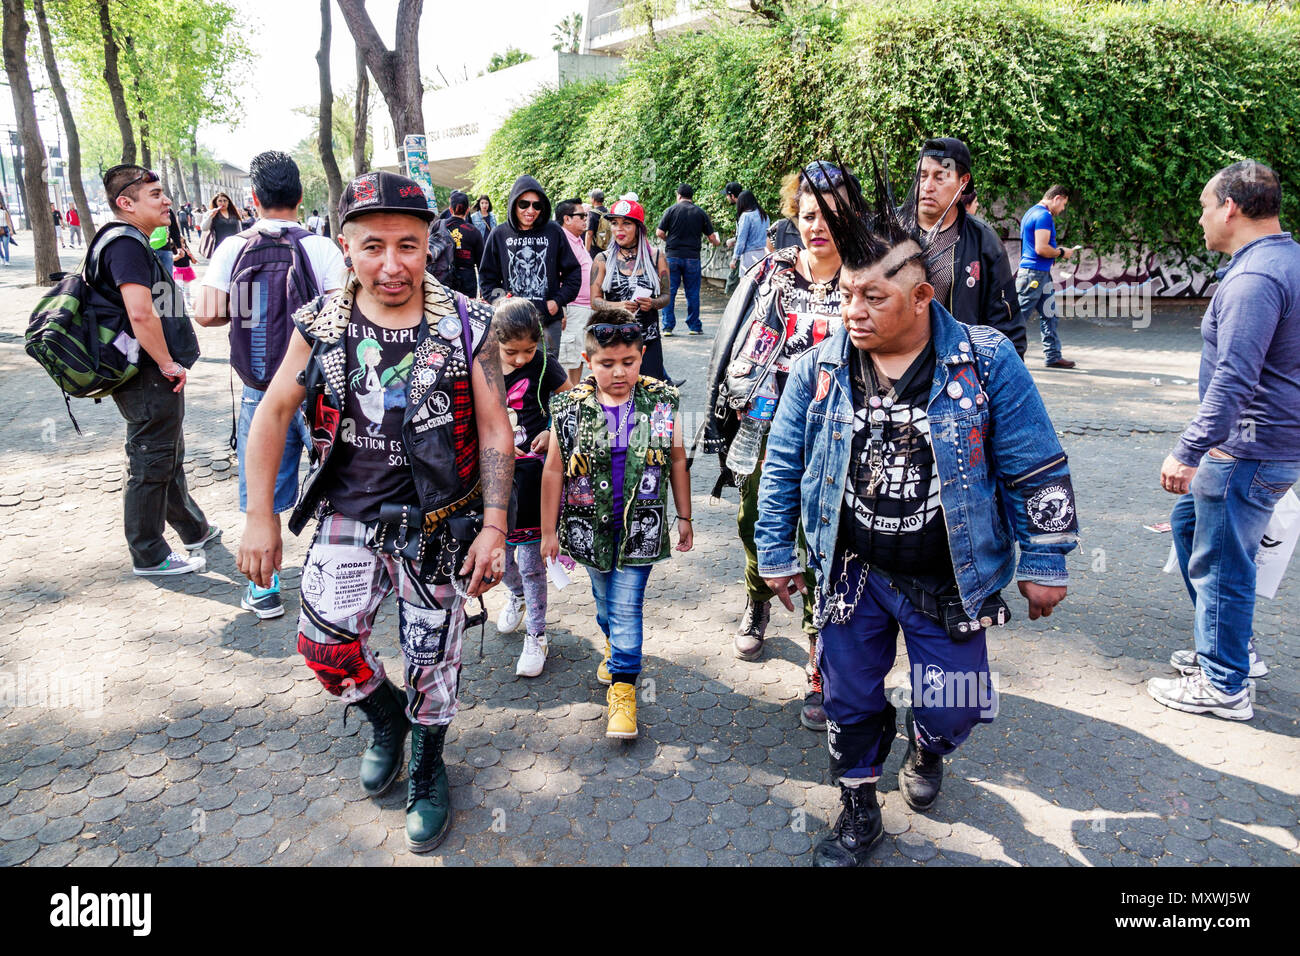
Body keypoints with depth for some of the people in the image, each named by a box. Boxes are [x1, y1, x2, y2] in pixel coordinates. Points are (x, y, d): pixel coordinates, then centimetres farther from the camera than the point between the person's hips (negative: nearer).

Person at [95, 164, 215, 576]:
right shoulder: (126, 244, -18)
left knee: (169, 456, 22)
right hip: (148, 376, -11)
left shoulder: (135, 243, 16)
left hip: (155, 375, 11)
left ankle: (193, 529, 39)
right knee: (151, 464, 1)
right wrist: (168, 364, -19)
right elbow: (141, 314, -29)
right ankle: (149, 555, 15)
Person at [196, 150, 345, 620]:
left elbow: (208, 314, -7)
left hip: (260, 391, 1)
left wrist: (243, 312, 12)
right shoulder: (322, 248, -8)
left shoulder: (233, 248, -3)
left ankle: (264, 589, 21)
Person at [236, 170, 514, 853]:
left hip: (440, 526, -2)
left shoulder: (467, 326, -9)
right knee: (323, 644, -6)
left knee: (431, 658, 8)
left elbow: (495, 430, -6)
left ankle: (428, 766, 37)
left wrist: (494, 526, -10)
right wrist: (259, 516, -1)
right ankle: (386, 716, 28)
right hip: (349, 518, 2)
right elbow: (274, 413, 2)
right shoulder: (321, 324, -3)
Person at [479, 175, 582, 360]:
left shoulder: (554, 233, 2)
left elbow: (573, 272, 9)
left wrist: (559, 301, -2)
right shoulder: (499, 235, 3)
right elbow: (487, 277, 10)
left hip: (549, 321, 0)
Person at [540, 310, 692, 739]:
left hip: (640, 526, -1)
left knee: (627, 606, -4)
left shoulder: (661, 401, -6)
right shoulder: (570, 408, -8)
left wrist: (684, 518, 8)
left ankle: (622, 689, 8)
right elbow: (554, 470, -1)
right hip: (591, 524, 2)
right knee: (605, 598, 19)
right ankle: (615, 645, 49)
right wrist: (549, 531, 1)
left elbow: (677, 462, 4)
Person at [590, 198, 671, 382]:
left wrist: (653, 303, -11)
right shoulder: (602, 260, 6)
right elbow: (595, 300, 4)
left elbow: (666, 296, 12)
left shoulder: (655, 257, 8)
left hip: (649, 340, 1)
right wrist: (618, 306, -15)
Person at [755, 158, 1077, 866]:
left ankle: (924, 746, 48)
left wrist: (1044, 565, -3)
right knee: (850, 701, 13)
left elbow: (1037, 473, -6)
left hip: (949, 580, -1)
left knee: (952, 708, 9)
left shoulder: (987, 364, -12)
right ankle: (858, 811, 38)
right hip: (852, 573, 2)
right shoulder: (819, 369, -5)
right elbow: (782, 465, 3)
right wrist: (776, 554, 5)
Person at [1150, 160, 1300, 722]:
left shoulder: (1255, 278, -21)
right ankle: (1233, 648, 33)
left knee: (1220, 561, 0)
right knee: (1190, 522, 22)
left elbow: (1233, 380, -28)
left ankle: (1224, 686, 13)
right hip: (1250, 444, 11)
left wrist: (1188, 452, -27)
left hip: (1249, 452, -11)